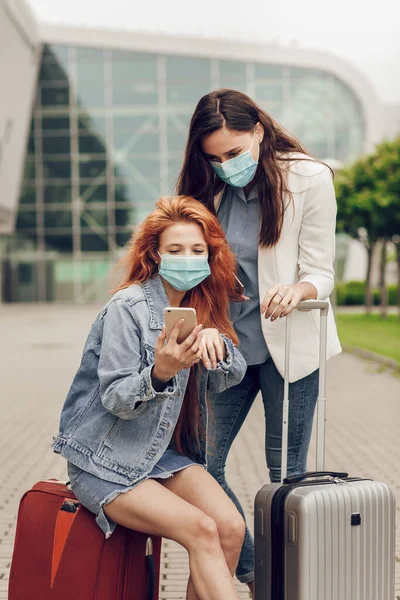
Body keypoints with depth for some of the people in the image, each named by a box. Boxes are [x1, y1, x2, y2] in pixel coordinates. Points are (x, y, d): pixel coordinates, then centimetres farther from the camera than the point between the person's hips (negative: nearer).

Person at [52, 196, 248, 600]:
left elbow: (229, 378, 3)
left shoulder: (201, 306, 7)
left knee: (231, 528, -16)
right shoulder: (128, 307, -15)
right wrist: (159, 373, -38)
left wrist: (216, 342, -19)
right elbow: (115, 399, -18)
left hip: (164, 452, 6)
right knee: (202, 531, -23)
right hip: (104, 462, -6)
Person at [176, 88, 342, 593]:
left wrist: (297, 290, -32)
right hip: (228, 342, 4)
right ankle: (249, 571, 18)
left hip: (287, 345, -4)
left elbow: (321, 272, -8)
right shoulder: (211, 185, 4)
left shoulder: (309, 178, -8)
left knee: (286, 471, 5)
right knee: (201, 462, 1)